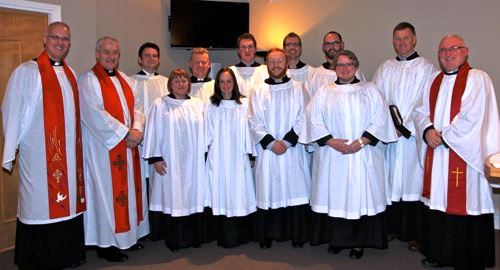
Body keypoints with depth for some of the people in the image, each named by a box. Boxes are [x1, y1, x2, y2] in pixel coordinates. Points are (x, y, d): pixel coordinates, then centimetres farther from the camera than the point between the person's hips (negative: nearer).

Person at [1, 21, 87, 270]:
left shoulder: (70, 74, 13)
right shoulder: (26, 72, -6)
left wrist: (78, 147, 12)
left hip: (69, 155, 6)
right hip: (39, 155, -6)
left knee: (68, 202, 11)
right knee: (40, 206, 2)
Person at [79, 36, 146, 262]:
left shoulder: (123, 78, 15)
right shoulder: (88, 80, -8)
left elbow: (136, 107, 11)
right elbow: (95, 115, -17)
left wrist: (136, 129, -8)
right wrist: (125, 134, -17)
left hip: (128, 145, 7)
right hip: (103, 147, -7)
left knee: (128, 189, 11)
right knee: (107, 192, -1)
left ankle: (128, 235, 24)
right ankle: (106, 243, 11)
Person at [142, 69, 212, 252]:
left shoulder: (198, 105, 8)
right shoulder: (160, 105, 0)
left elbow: (204, 132, 9)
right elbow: (153, 133, -2)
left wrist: (205, 155, 6)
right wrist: (155, 158, -7)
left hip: (194, 162, 3)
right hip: (170, 162, -2)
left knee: (194, 196, 6)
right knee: (172, 198, 2)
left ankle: (195, 236, 19)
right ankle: (174, 239, 13)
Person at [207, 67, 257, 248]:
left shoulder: (244, 104, 3)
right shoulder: (212, 106, 5)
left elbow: (247, 130, 4)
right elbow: (209, 134, 7)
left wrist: (250, 153, 2)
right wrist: (209, 156, 3)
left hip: (238, 158, 0)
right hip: (219, 159, 0)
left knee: (240, 195, 3)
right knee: (222, 195, 2)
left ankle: (241, 236, 16)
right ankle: (226, 238, 12)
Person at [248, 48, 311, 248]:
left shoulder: (298, 89, 6)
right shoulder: (258, 92, 7)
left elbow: (302, 119, -1)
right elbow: (254, 122, 1)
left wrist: (287, 141, -12)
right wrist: (271, 142, -11)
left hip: (293, 150, 0)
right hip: (267, 150, 1)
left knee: (295, 190, 1)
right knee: (268, 192, 3)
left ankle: (297, 234, 13)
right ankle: (267, 235, 15)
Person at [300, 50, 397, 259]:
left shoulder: (370, 90, 9)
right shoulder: (324, 92, 10)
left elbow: (380, 119, -1)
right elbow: (314, 120, 1)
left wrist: (361, 141, -13)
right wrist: (332, 141, -12)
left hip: (363, 156, -1)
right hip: (332, 156, 1)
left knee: (361, 195, 0)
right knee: (334, 194, 3)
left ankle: (358, 242, 11)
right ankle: (335, 238, 17)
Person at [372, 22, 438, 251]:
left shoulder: (427, 68, 2)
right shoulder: (385, 68, 13)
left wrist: (407, 128, -12)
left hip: (414, 137, -3)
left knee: (413, 181, -1)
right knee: (391, 181, 6)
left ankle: (414, 234, 9)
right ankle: (393, 228, 18)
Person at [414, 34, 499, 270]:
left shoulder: (477, 78, -6)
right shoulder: (435, 82, 15)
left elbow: (471, 117, -16)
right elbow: (422, 112, 11)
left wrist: (444, 137, -12)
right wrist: (427, 131, -9)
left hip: (464, 155, -6)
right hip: (436, 156, 6)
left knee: (463, 205, -2)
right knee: (438, 203, 11)